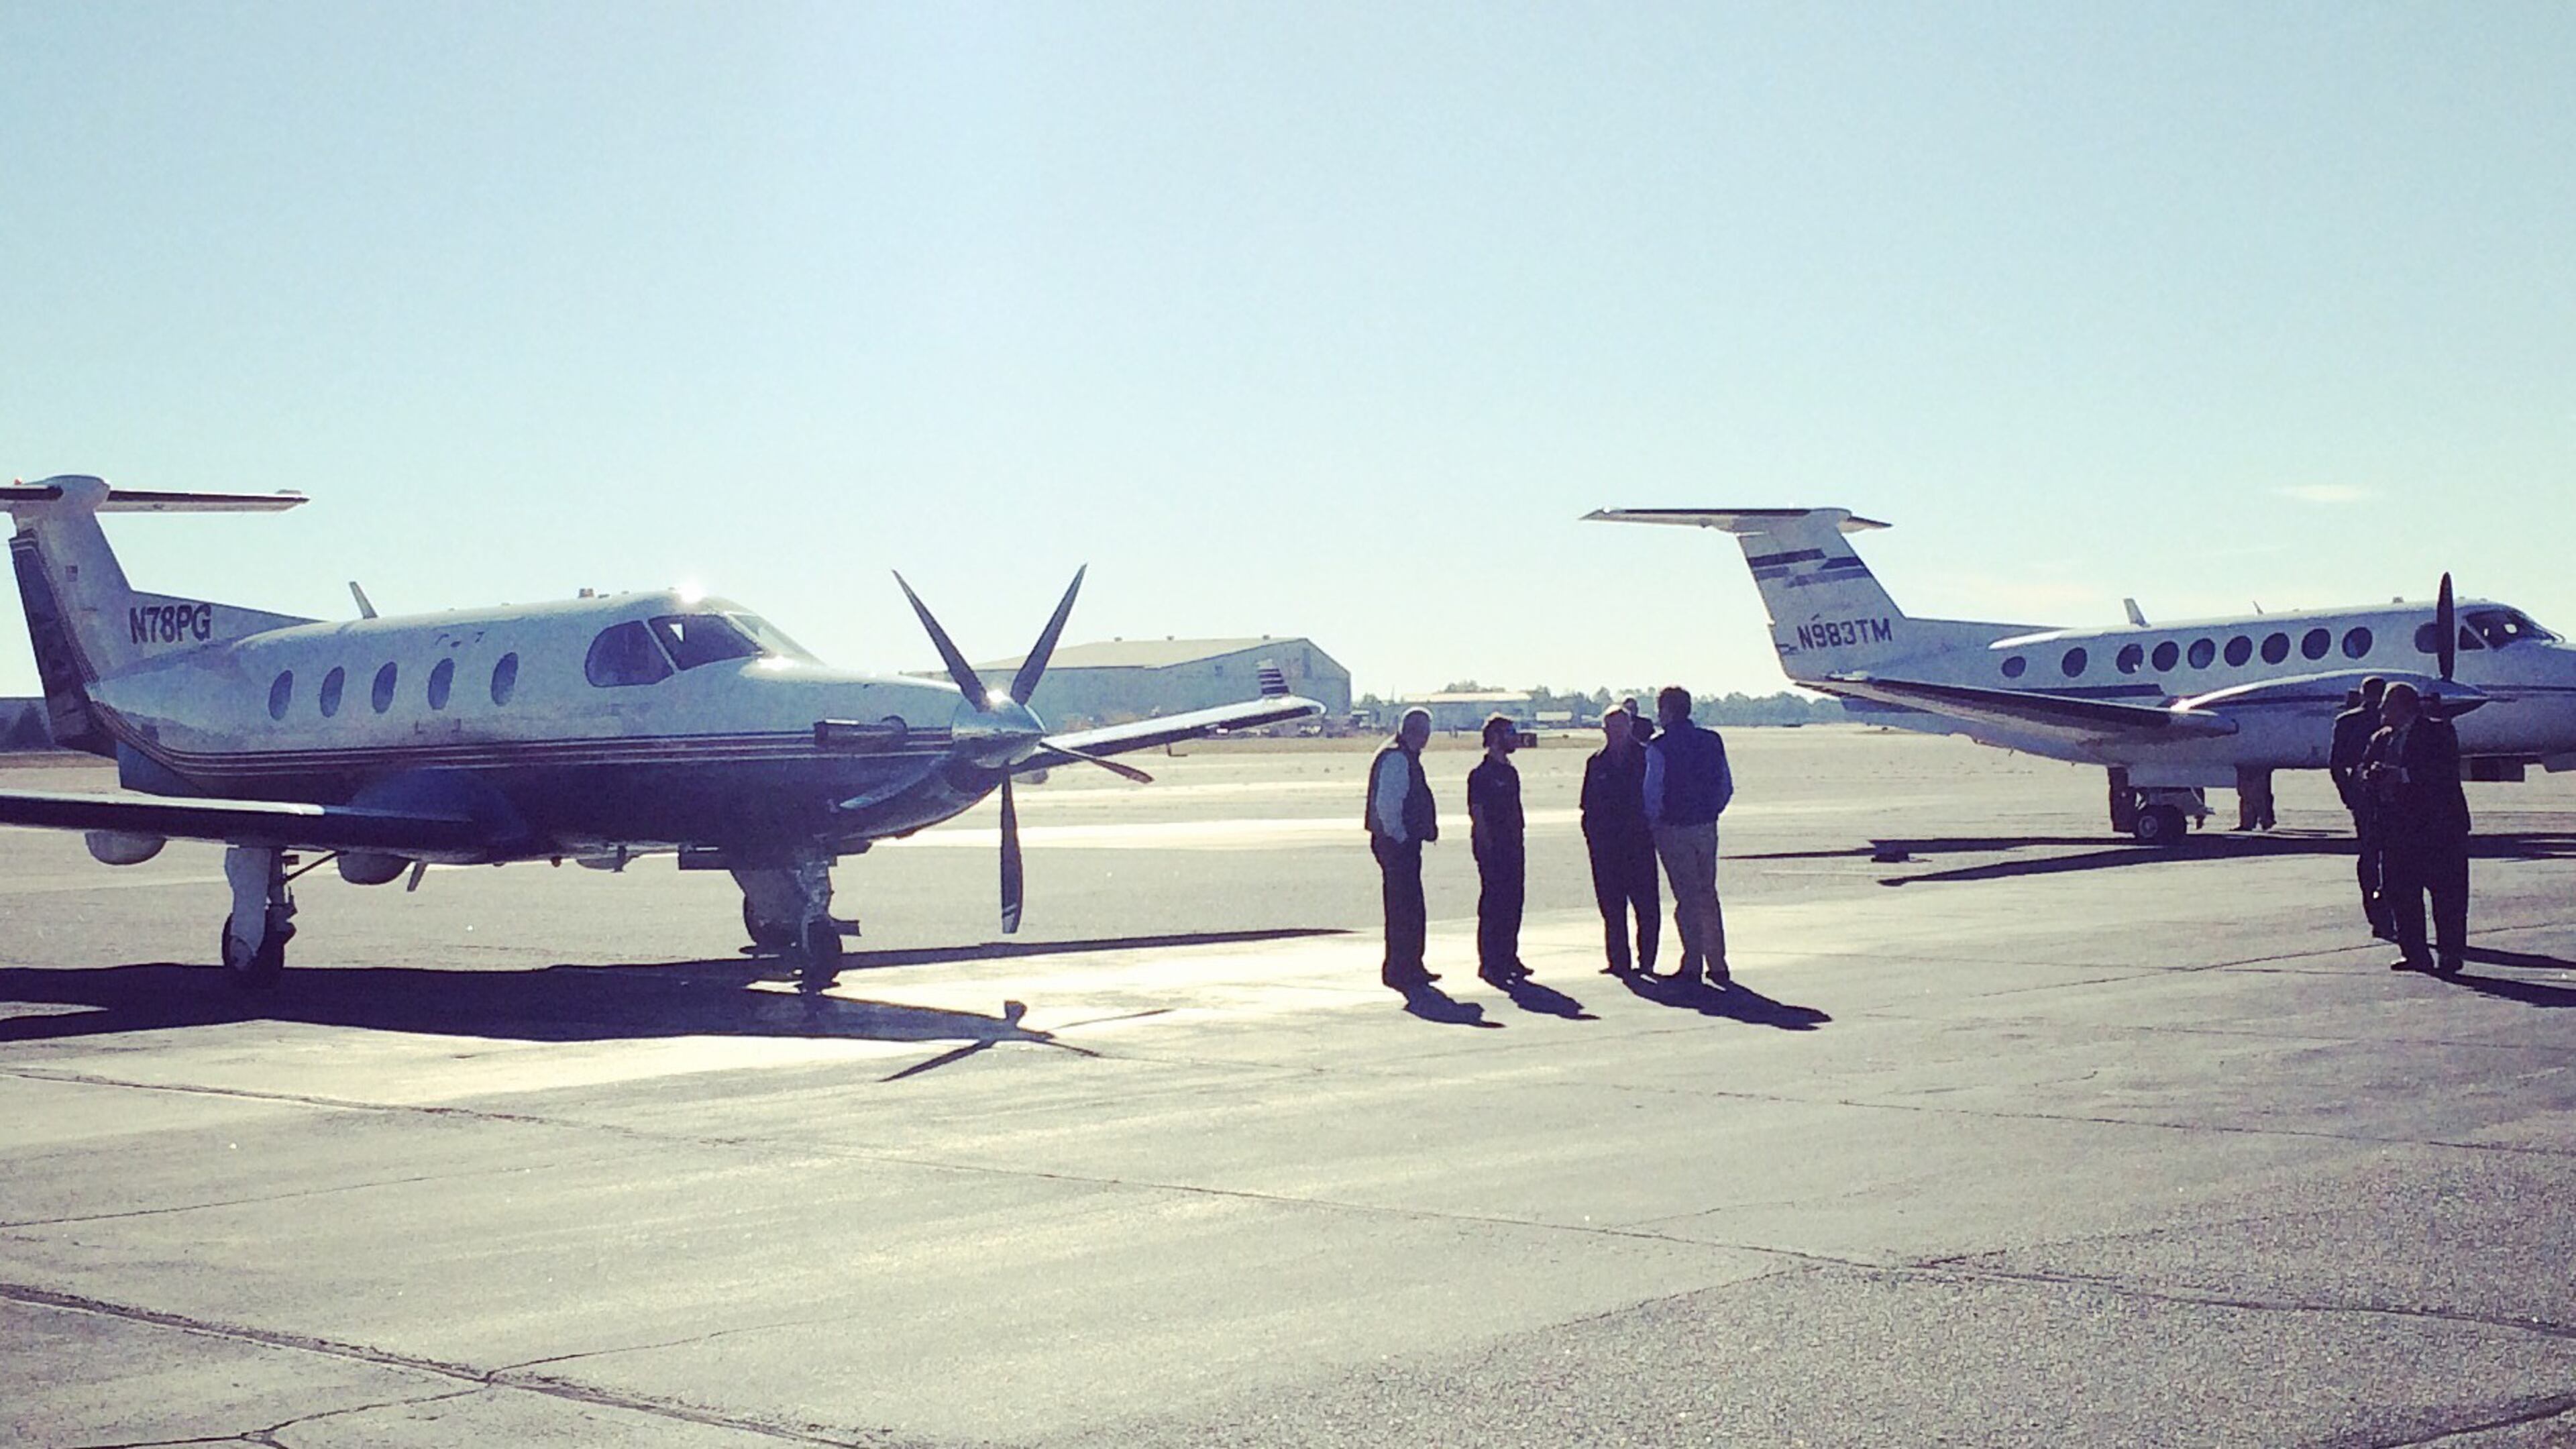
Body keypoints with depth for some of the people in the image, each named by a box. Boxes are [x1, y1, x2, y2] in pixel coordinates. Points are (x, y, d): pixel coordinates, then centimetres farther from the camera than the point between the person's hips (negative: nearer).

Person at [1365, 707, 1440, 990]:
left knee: (1411, 910, 15)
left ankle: (1411, 967, 22)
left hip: (1405, 844, 11)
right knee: (1403, 910, -8)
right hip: (1398, 844, -11)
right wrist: (1399, 837, -18)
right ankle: (1399, 971, -5)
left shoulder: (1407, 758, 18)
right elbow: (1386, 804, -21)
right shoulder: (1396, 758, -15)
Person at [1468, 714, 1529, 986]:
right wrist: (1488, 846, -16)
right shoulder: (1481, 775, -10)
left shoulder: (1510, 773, 16)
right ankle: (1489, 963, -2)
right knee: (1493, 904, -6)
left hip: (1512, 848, 8)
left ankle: (1509, 959, 18)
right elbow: (1476, 813, -13)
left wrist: (1518, 845, 15)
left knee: (1512, 904, 10)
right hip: (1493, 850, -8)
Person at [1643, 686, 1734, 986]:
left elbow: (1653, 793, -14)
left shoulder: (1659, 748, -13)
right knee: (1708, 895, 12)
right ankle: (1717, 965, 13)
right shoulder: (1712, 741, 3)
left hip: (1674, 829, -5)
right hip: (1707, 827, 5)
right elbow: (1727, 787, 7)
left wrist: (1652, 822, 4)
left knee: (1687, 897, 1)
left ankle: (1692, 965, 2)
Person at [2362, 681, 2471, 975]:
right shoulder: (2382, 738, 18)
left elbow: (2445, 772, -15)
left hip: (2437, 826, -7)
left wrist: (2402, 775, -20)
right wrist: (2372, 774, -7)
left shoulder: (2437, 732, -4)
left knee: (2447, 894, -4)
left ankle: (2450, 954, 0)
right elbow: (2363, 770, 16)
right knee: (2401, 893, 5)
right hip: (2396, 827, 7)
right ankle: (2415, 954, 11)